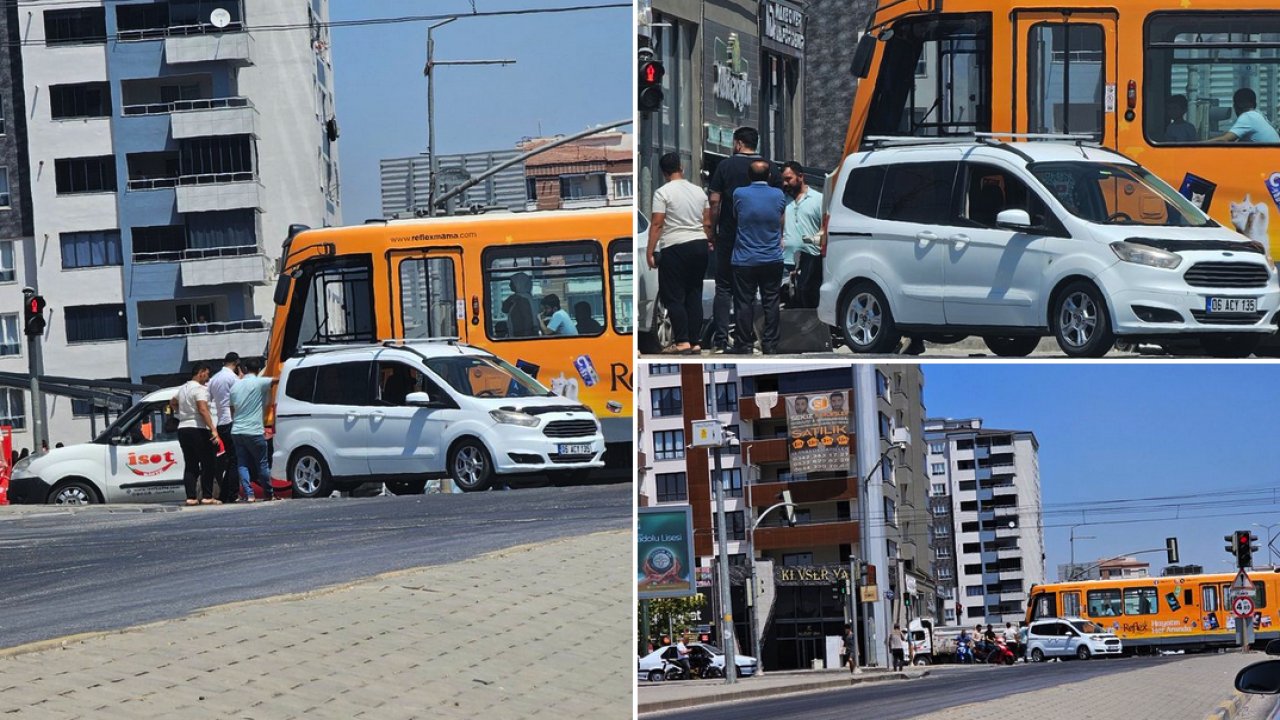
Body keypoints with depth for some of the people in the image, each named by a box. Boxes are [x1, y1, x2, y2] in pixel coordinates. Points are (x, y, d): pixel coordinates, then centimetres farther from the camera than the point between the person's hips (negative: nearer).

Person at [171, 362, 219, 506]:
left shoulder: (183, 389, 16)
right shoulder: (199, 389, -11)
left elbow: (172, 403, 32)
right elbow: (203, 410, -23)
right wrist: (213, 429, -27)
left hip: (182, 428, 8)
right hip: (198, 429, -8)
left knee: (190, 465, 8)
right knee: (207, 464, -2)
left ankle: (191, 497, 3)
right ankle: (207, 496, -6)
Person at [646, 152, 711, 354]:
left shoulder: (663, 193, -8)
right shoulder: (699, 191, 10)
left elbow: (657, 225, -12)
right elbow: (707, 223, 12)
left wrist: (650, 252, -10)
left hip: (674, 247, -6)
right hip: (699, 245, 6)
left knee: (673, 297, -3)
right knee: (694, 296, 9)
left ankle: (682, 341, -11)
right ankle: (694, 342, 7)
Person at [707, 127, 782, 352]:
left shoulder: (725, 165, -3)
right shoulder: (770, 168, 3)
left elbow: (715, 201, -6)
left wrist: (712, 231, 3)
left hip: (729, 235, -2)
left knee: (724, 287, 4)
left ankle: (721, 339, -3)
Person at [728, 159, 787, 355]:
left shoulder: (740, 194, -7)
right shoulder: (779, 196, -1)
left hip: (744, 260, -2)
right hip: (772, 259, 2)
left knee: (744, 303, 2)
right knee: (771, 302, 6)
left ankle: (744, 344, 3)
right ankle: (770, 344, 6)